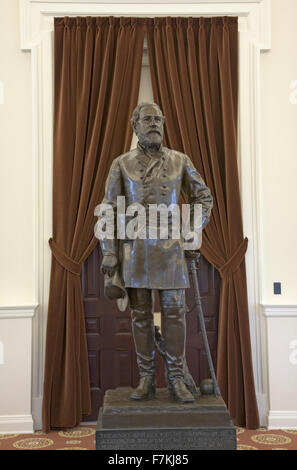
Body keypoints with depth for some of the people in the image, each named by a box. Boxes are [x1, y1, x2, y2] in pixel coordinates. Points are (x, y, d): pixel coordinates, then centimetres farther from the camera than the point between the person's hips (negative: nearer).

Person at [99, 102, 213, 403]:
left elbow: (203, 196, 14)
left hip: (170, 249, 0)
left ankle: (176, 380, 8)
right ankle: (146, 380, 13)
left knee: (174, 312, -2)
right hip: (135, 250, 0)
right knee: (141, 314, 3)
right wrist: (108, 254, -6)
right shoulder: (121, 164, 3)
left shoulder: (180, 161, 5)